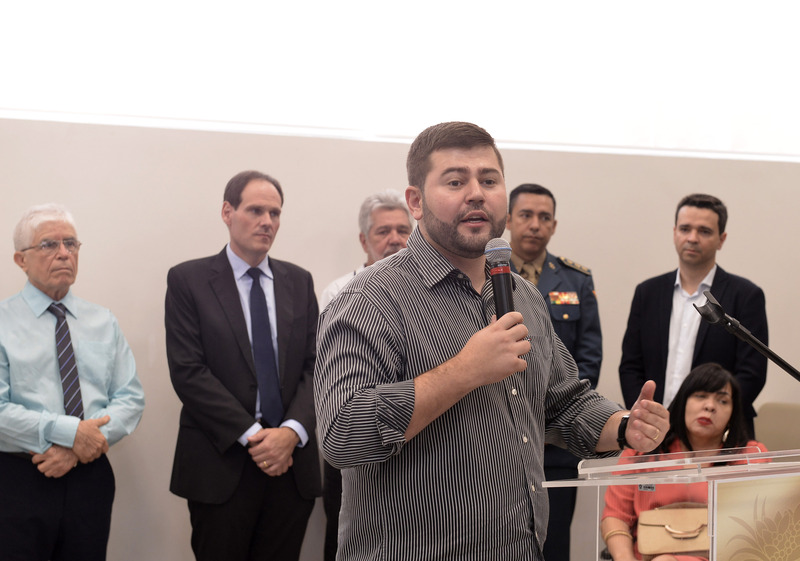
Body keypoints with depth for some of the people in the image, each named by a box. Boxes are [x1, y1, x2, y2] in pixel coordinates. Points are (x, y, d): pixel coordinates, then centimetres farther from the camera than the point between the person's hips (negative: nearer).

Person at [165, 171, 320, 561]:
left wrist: (292, 431, -11)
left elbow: (315, 364, 5)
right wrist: (252, 435, -13)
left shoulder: (299, 282, 12)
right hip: (221, 466, -3)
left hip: (292, 464, 3)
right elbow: (188, 371, -8)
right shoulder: (188, 280, 0)